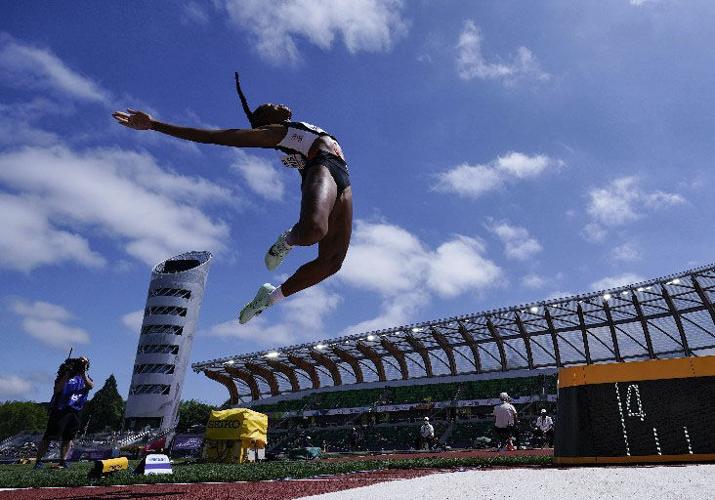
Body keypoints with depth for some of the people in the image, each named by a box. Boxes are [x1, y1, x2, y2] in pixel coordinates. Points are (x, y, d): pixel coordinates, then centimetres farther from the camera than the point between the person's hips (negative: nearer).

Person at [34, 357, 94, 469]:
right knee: (49, 436, -5)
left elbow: (91, 386, -10)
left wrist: (83, 374, -21)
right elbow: (57, 390, -8)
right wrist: (67, 375, -16)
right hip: (59, 409, -3)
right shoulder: (65, 375, 5)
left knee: (68, 438, 4)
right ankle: (38, 461, 3)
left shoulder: (85, 378, 13)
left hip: (74, 412, 4)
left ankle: (63, 461, 11)